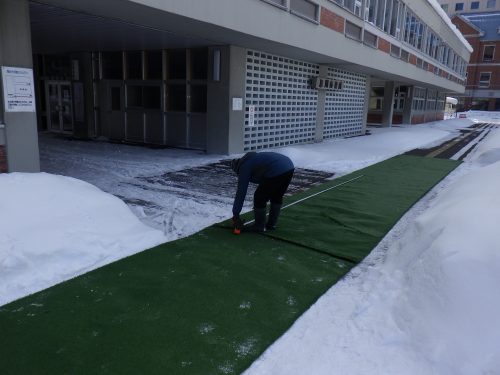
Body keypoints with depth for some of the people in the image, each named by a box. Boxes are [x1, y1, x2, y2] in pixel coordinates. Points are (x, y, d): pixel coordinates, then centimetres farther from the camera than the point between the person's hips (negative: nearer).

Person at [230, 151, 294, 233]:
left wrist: (235, 214, 11)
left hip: (276, 172, -9)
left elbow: (241, 192, 6)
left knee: (260, 198, 7)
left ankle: (259, 226, 18)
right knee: (277, 197, 25)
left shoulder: (244, 167, 8)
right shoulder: (254, 157, 33)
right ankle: (271, 224, 34)